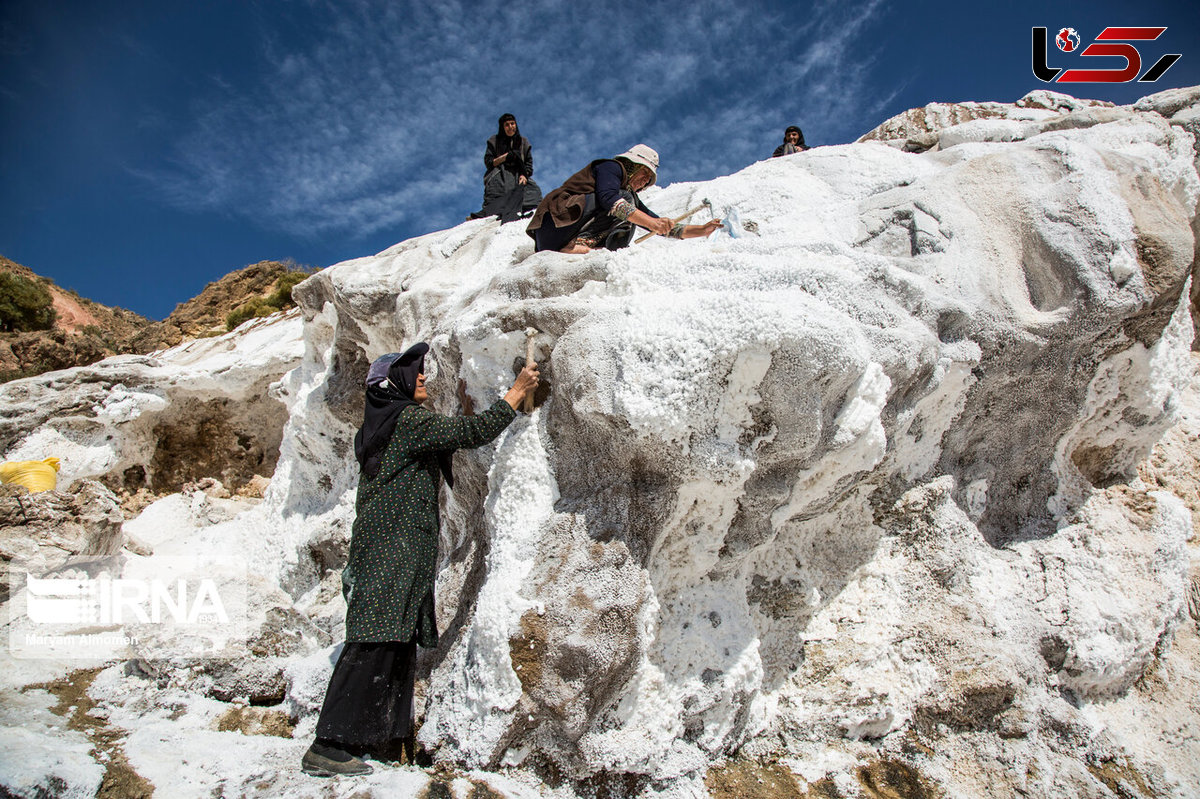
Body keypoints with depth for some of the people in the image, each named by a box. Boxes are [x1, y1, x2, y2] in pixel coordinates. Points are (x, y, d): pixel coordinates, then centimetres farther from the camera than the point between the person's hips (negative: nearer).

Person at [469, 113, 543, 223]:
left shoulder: (523, 142, 19)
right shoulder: (494, 142, 13)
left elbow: (529, 164, 12)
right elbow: (488, 163, 4)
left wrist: (524, 175, -10)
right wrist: (506, 156, -7)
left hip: (518, 177, 1)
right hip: (500, 176, 0)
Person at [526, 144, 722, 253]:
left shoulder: (631, 198, 24)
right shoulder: (610, 167, 2)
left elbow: (665, 227, 22)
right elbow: (608, 198, -20)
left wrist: (703, 229, 12)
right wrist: (651, 222, -26)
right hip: (556, 222, -8)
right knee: (624, 200, -13)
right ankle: (577, 243, -29)